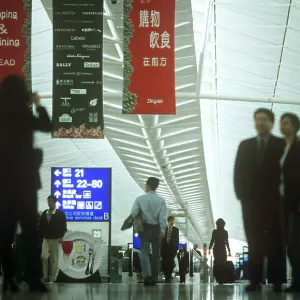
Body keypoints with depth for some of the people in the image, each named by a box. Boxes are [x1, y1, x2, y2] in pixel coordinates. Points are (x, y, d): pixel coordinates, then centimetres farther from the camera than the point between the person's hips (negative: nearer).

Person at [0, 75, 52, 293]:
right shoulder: (22, 113, -11)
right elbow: (47, 127, 0)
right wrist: (39, 105, 12)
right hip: (23, 178, -5)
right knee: (30, 229, -2)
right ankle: (34, 279, -6)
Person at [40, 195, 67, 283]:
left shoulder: (60, 213, -2)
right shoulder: (44, 213, 10)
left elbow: (63, 226, -5)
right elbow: (41, 226, 12)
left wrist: (61, 237, -13)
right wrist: (41, 236, 5)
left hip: (55, 239, -3)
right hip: (45, 239, 3)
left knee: (54, 259, 1)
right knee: (43, 256, -12)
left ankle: (53, 277, 8)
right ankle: (45, 275, -2)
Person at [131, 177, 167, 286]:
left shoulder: (140, 199, -5)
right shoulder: (161, 200, -3)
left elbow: (133, 213, -12)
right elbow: (163, 217, -11)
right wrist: (162, 231, -11)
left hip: (144, 228, -1)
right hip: (156, 229, 1)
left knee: (144, 252, 0)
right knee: (155, 254, 10)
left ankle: (147, 274, -21)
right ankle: (153, 278, 12)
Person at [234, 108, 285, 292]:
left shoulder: (282, 144, 5)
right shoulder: (245, 145, 14)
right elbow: (238, 172, 9)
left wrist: (283, 195, -10)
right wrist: (241, 194, -2)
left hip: (274, 200, -2)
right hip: (251, 200, 2)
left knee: (275, 241, -2)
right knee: (254, 242, -1)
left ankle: (277, 281, -1)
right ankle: (255, 280, -2)